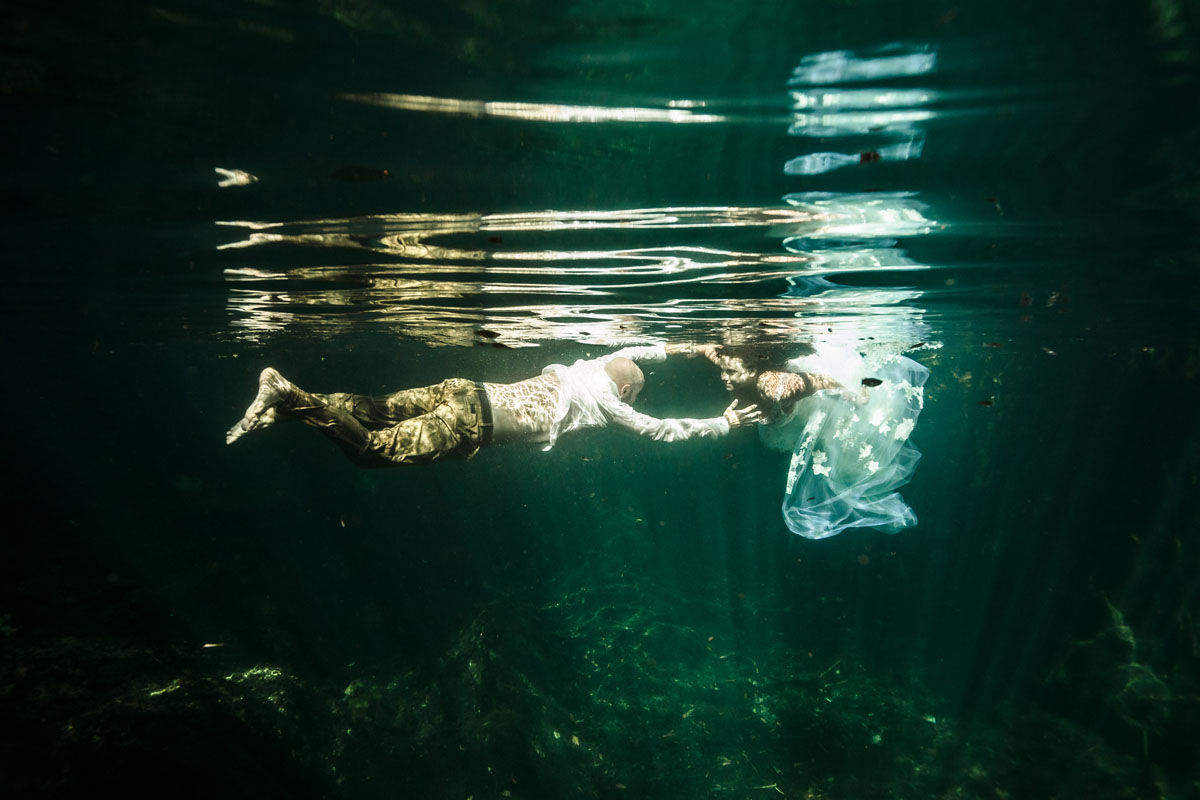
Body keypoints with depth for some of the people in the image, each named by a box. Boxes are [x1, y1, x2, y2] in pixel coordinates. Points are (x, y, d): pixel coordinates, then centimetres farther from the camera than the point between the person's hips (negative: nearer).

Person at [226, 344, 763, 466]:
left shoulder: (589, 367, 22)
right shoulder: (608, 403, 3)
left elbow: (624, 353, 44)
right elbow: (662, 430, 6)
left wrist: (666, 349, 50)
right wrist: (722, 425, 17)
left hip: (468, 393, 8)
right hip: (474, 424, -8)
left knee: (379, 412, 5)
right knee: (377, 447, -12)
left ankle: (283, 392, -5)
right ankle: (288, 397, -22)